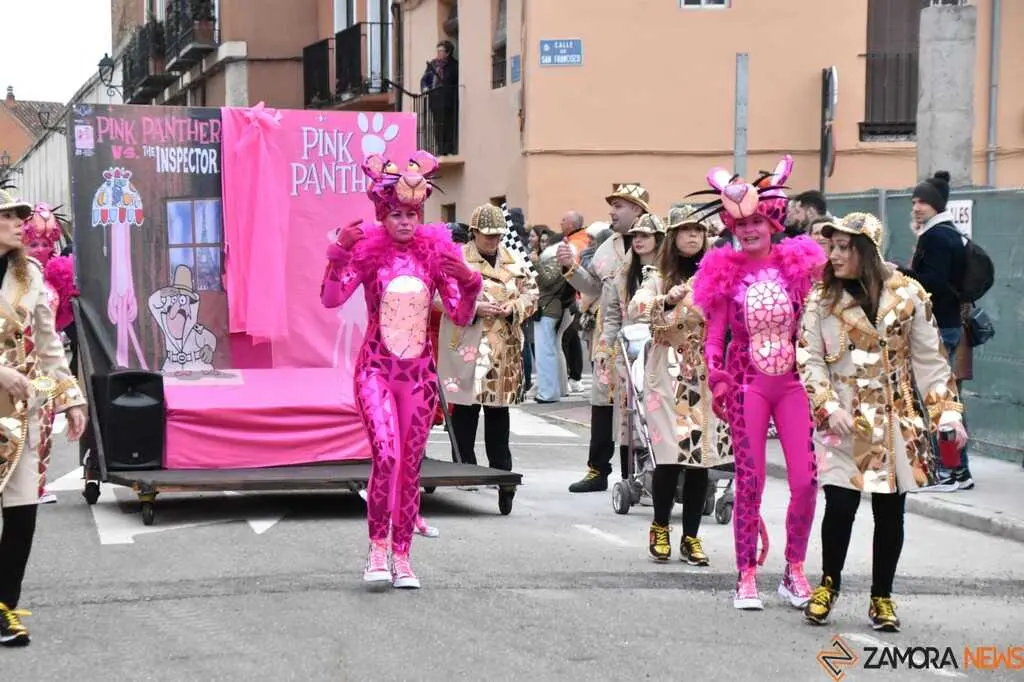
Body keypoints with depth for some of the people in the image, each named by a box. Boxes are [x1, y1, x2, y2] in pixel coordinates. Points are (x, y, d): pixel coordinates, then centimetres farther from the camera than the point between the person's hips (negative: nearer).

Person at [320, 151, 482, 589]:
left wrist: (469, 283, -17)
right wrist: (339, 253, -28)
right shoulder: (367, 249, -5)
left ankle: (402, 555, 18)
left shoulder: (436, 251, 1)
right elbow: (330, 298, -16)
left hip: (419, 372, 3)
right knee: (386, 455, -18)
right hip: (376, 369, -3)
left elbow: (461, 315, 1)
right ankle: (377, 545, 0)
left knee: (411, 465, 7)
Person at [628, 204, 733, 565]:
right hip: (669, 376, -2)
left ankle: (691, 537, 13)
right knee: (671, 455, -6)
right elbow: (634, 309, -14)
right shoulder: (660, 277, 2)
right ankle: (660, 528, 16)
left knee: (702, 455, 2)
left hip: (707, 376, 2)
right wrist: (669, 299, -27)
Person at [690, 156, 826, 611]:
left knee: (806, 480, -4)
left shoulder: (797, 264, 2)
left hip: (794, 380, 1)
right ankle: (747, 576, 9)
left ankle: (794, 570, 13)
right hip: (747, 382, -1)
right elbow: (715, 332, 2)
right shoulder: (725, 272, 0)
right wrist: (716, 379, -7)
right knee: (750, 481, -2)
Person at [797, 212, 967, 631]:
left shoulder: (908, 295, 0)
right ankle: (828, 585, 19)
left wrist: (947, 411, -4)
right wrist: (829, 407, -15)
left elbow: (929, 359, 3)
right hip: (844, 422, -1)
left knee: (890, 512, 4)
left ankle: (882, 597, 20)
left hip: (897, 421, 1)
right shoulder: (821, 299, 0)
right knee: (840, 506, -6)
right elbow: (809, 360, -2)